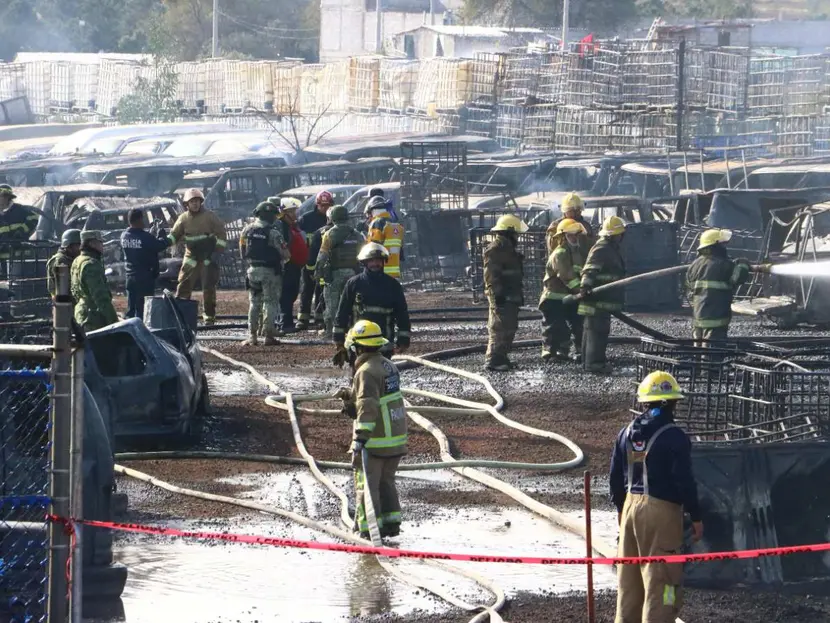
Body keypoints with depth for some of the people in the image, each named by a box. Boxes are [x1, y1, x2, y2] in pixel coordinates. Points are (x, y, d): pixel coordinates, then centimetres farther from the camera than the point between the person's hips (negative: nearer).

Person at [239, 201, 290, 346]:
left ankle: (252, 336, 10)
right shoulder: (273, 232, -16)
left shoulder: (247, 230, 0)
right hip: (270, 271, -5)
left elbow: (243, 253, 7)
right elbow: (285, 254, -12)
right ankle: (268, 335, 2)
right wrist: (281, 258, 10)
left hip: (253, 270, 5)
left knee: (254, 303, 13)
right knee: (270, 303, 4)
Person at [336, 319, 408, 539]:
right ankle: (391, 522, 20)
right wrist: (351, 396, 19)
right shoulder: (388, 366, 10)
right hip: (397, 438, 9)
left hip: (375, 440, -9)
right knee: (386, 481, 20)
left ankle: (369, 526, 3)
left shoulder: (367, 372, -19)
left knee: (366, 483, 2)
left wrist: (359, 439, -30)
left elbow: (367, 407, -27)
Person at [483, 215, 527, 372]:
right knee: (499, 328, -13)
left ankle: (501, 357, 17)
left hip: (511, 296, 11)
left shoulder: (509, 249, 20)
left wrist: (519, 294, 27)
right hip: (501, 297, -11)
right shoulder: (495, 249, -13)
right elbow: (491, 274, -21)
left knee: (510, 328, 12)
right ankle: (492, 360, -15)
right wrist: (497, 293, -25)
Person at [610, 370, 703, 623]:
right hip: (662, 510, -6)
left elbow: (615, 476, 12)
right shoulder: (674, 437, -14)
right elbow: (684, 480, -15)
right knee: (659, 578, -3)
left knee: (629, 576, 14)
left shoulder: (627, 433, 6)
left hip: (631, 507, 6)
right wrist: (696, 516, -6)